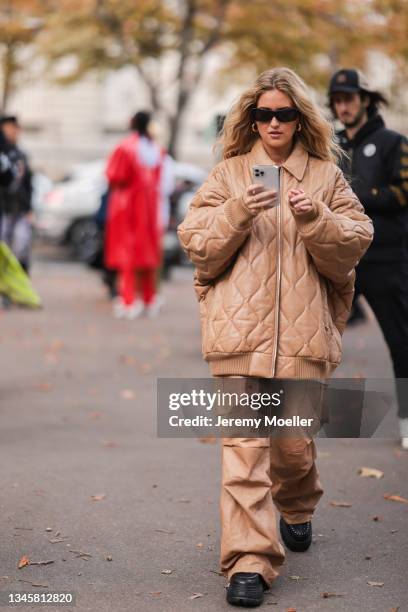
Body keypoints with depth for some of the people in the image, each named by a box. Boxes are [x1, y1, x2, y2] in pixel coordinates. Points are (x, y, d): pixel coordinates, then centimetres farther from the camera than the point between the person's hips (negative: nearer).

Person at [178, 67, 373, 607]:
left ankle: (296, 509, 42)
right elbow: (196, 244, 3)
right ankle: (250, 561, -9)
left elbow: (356, 242, 5)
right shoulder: (229, 174, 10)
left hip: (302, 329, 1)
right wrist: (238, 213, -14)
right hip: (240, 329, -1)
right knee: (244, 445, -10)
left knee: (294, 440, 9)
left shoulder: (326, 176, 11)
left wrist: (316, 218, -13)